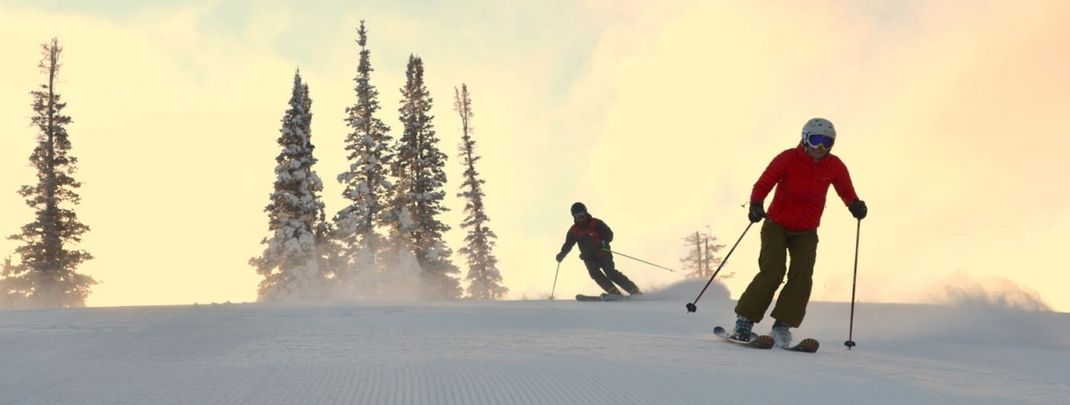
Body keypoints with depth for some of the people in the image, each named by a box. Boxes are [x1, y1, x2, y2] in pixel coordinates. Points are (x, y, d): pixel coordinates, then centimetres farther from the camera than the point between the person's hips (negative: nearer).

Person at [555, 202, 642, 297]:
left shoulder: (596, 223, -5)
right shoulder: (573, 231, 5)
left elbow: (609, 234, -8)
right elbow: (568, 245, 13)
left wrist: (602, 242, -26)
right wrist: (562, 254, -5)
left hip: (602, 253, -3)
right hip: (589, 258, 3)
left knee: (610, 272, -20)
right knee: (594, 272, -25)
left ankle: (634, 291, -19)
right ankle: (614, 292, -29)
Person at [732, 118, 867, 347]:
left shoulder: (835, 167, -4)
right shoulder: (788, 159, -14)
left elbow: (847, 192, 9)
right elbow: (763, 185, -18)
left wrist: (855, 205, -13)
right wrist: (756, 205, -37)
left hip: (806, 233, 3)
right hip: (777, 225, -3)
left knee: (802, 275, -14)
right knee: (773, 271, -17)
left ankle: (783, 326, -8)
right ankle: (745, 319, -7)